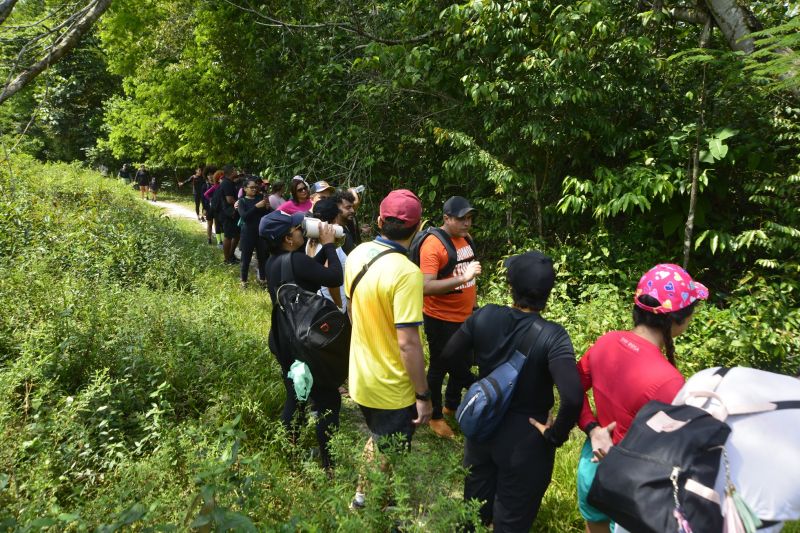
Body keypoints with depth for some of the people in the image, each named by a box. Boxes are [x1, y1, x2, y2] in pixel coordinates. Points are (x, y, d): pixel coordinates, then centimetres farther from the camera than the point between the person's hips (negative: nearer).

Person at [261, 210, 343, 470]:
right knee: (328, 400, 3)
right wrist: (329, 245, -10)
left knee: (295, 398, 22)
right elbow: (335, 278, -20)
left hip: (283, 339, 9)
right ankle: (329, 465, 11)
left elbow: (309, 271, 15)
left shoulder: (274, 260, 4)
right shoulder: (295, 260, -24)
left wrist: (324, 250, 6)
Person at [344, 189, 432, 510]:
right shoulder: (406, 273, -27)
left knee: (377, 440, 32)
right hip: (391, 389, -7)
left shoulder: (358, 255, -4)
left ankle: (363, 494, 50)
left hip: (361, 378, 8)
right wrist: (423, 395, -16)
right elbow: (407, 343, -27)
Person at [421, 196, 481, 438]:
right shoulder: (433, 244, -22)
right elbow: (426, 287, -30)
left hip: (466, 317, 8)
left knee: (462, 363, 22)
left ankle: (452, 405, 44)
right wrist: (462, 278, -36)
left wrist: (474, 302, 19)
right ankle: (435, 416, 31)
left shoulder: (466, 237, 3)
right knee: (439, 368, 10)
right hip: (441, 320, -8)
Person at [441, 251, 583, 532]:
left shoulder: (484, 316, -15)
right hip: (524, 441, -3)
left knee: (474, 508, 27)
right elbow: (573, 398, -36)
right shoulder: (552, 336, -25)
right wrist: (556, 435, -18)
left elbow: (448, 356, -3)